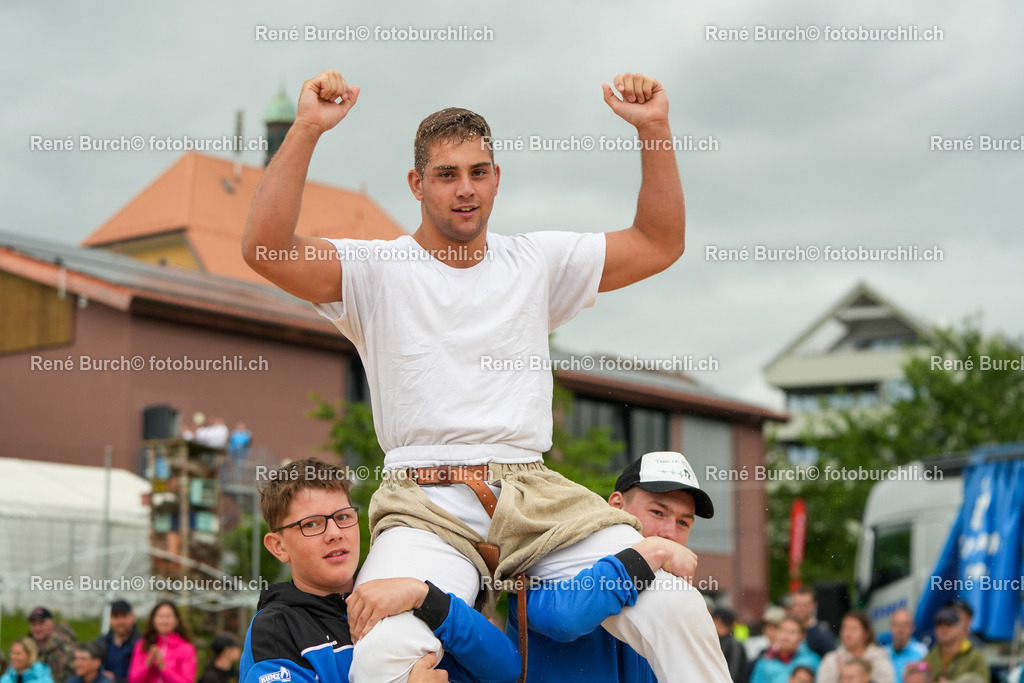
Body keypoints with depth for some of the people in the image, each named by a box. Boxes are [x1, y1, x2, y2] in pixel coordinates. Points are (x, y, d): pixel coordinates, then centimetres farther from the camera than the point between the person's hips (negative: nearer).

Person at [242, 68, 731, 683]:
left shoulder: (537, 262, 18)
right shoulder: (378, 271, 7)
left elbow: (661, 244, 18)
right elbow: (265, 248, -8)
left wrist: (654, 129, 8)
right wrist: (307, 130, -15)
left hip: (538, 499, 3)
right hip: (426, 506, -3)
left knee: (679, 610, -19)